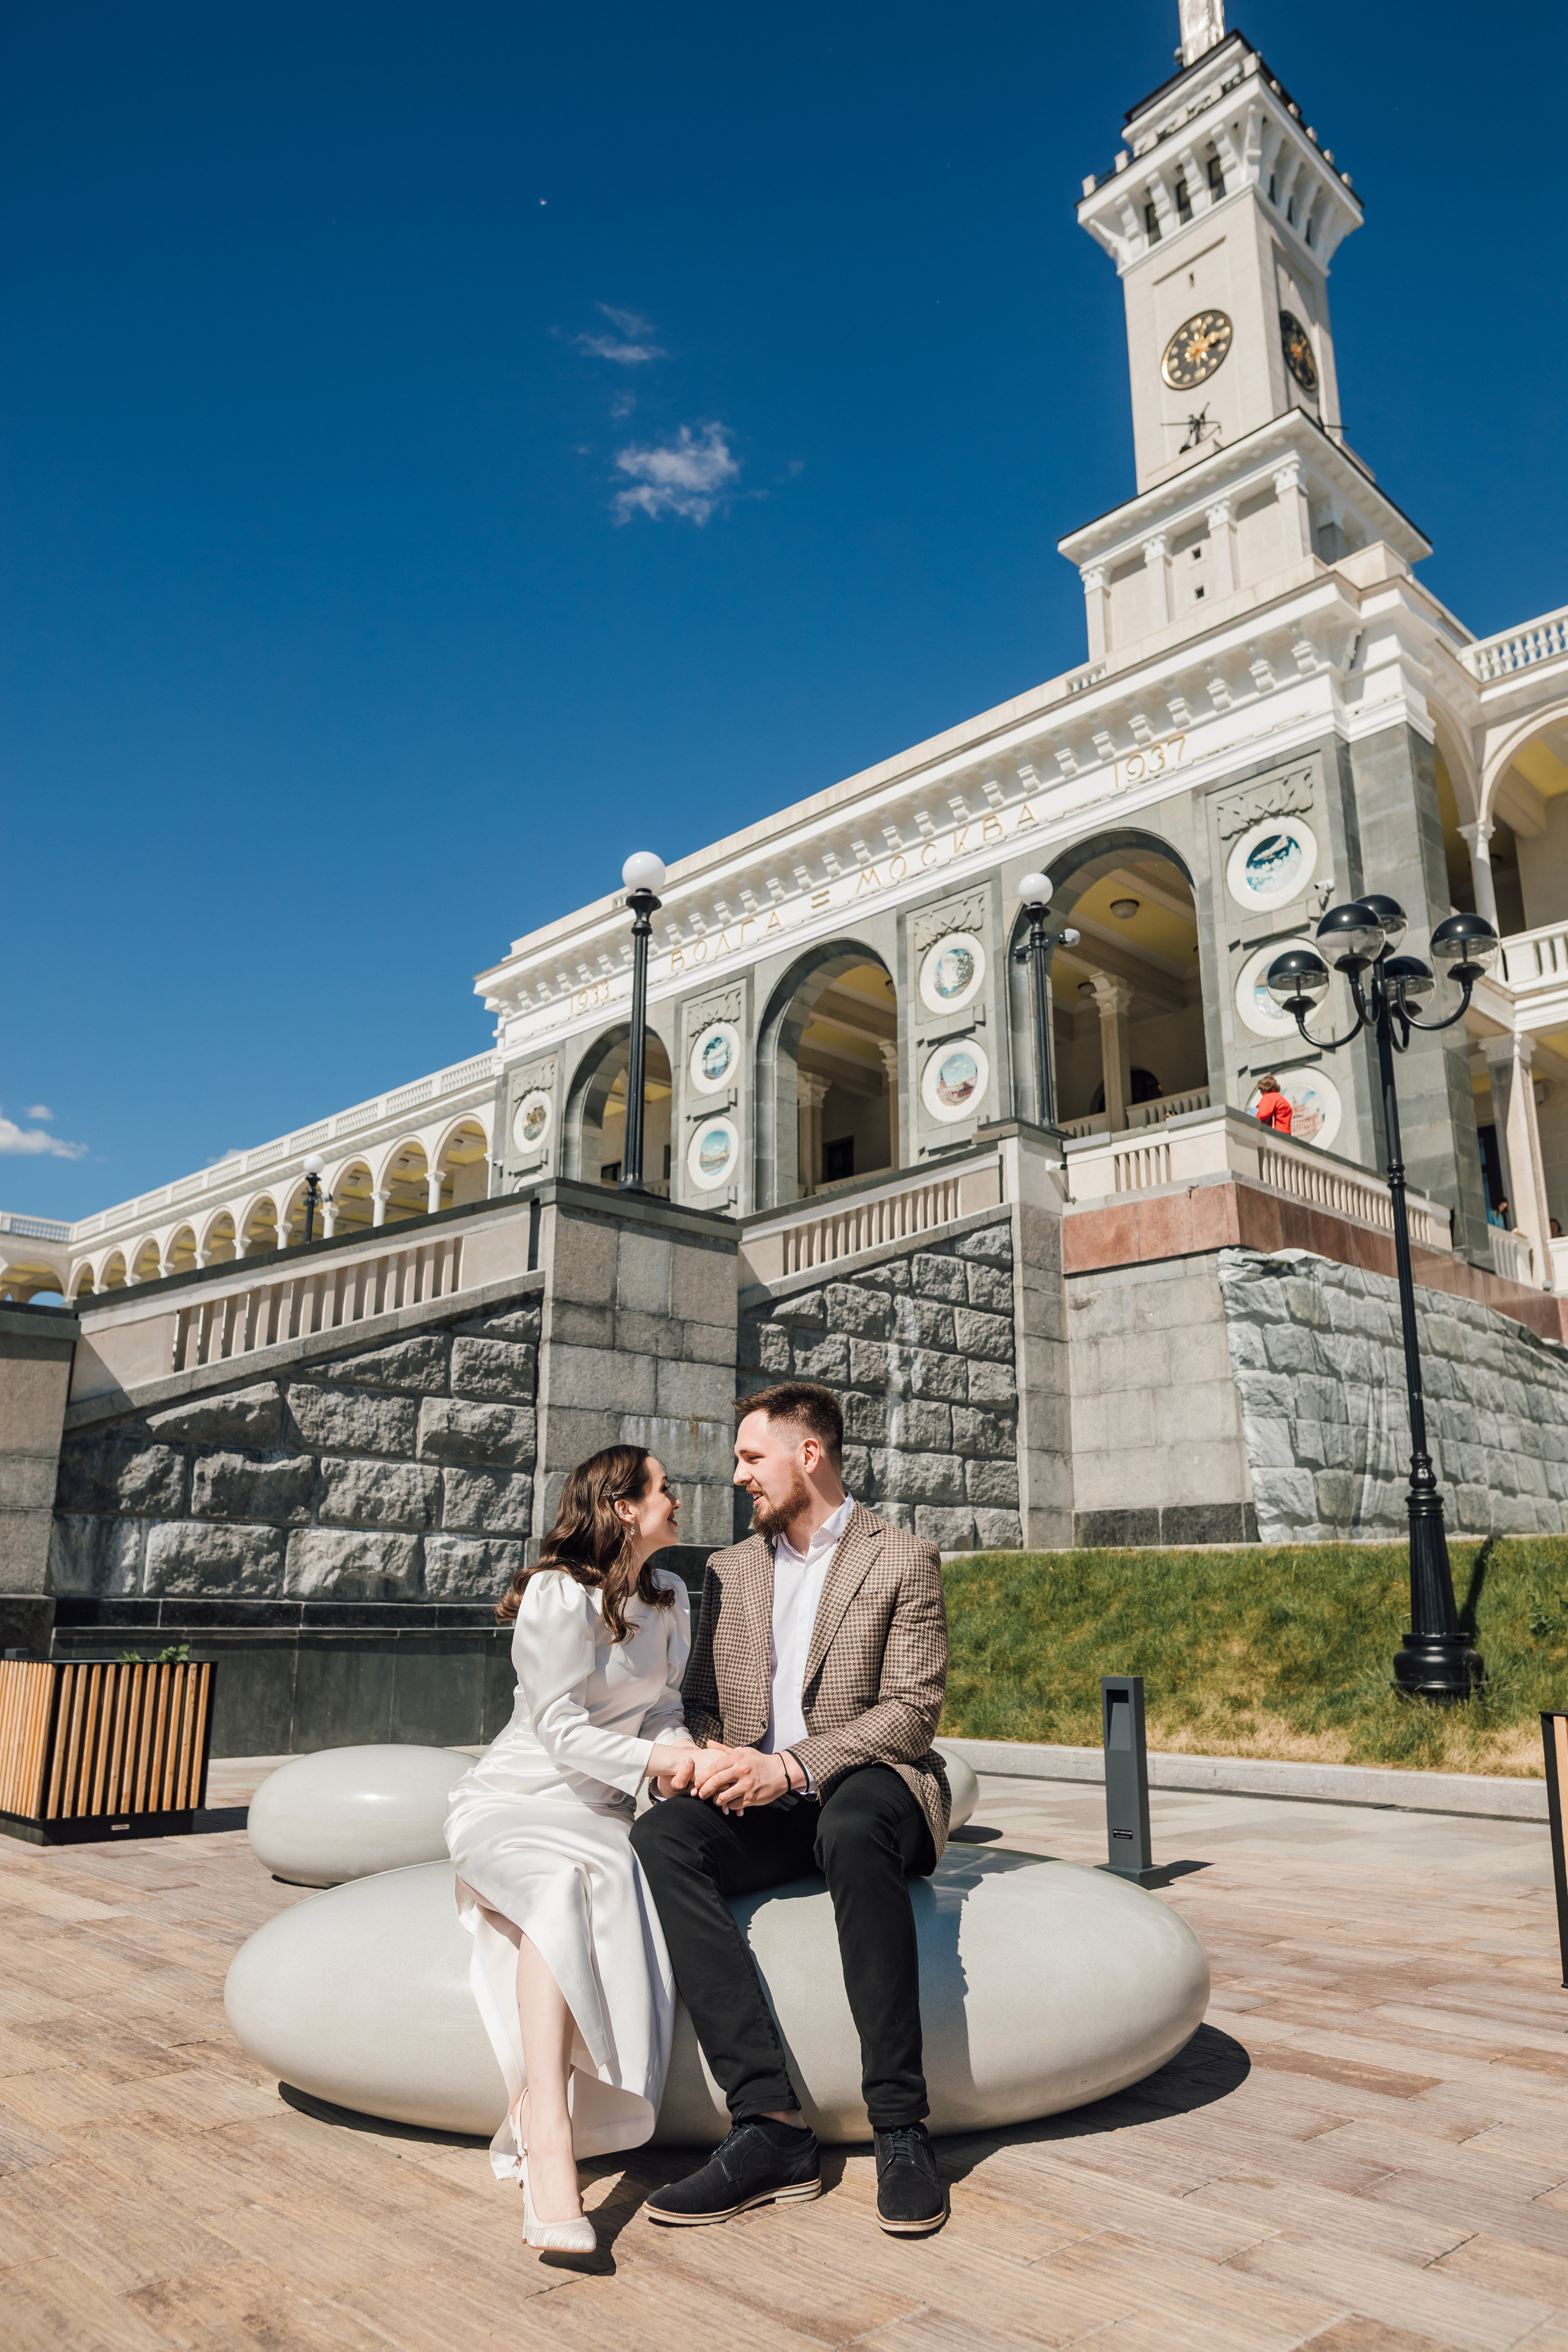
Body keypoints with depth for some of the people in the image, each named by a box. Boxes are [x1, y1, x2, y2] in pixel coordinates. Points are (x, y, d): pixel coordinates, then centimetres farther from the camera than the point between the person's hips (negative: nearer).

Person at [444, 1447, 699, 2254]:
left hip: (599, 1812, 5)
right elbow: (562, 1730, -15)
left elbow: (662, 1707, 11)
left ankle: (539, 2125, -24)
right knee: (560, 1888, -37)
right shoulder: (559, 1595, -13)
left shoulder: (668, 1598, 10)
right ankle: (551, 2148, -42)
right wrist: (650, 1758, -25)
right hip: (514, 1800, -5)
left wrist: (677, 1754, -10)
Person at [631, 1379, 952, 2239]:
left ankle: (900, 2128, -30)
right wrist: (711, 1763, -8)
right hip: (760, 1806, 4)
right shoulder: (731, 1569, 17)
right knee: (660, 1837, -28)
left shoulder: (903, 1561, 2)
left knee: (852, 1829, -39)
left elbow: (911, 1711, -7)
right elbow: (702, 1703, 17)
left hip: (870, 1789, -4)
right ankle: (770, 2123, -31)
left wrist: (791, 1766, -20)